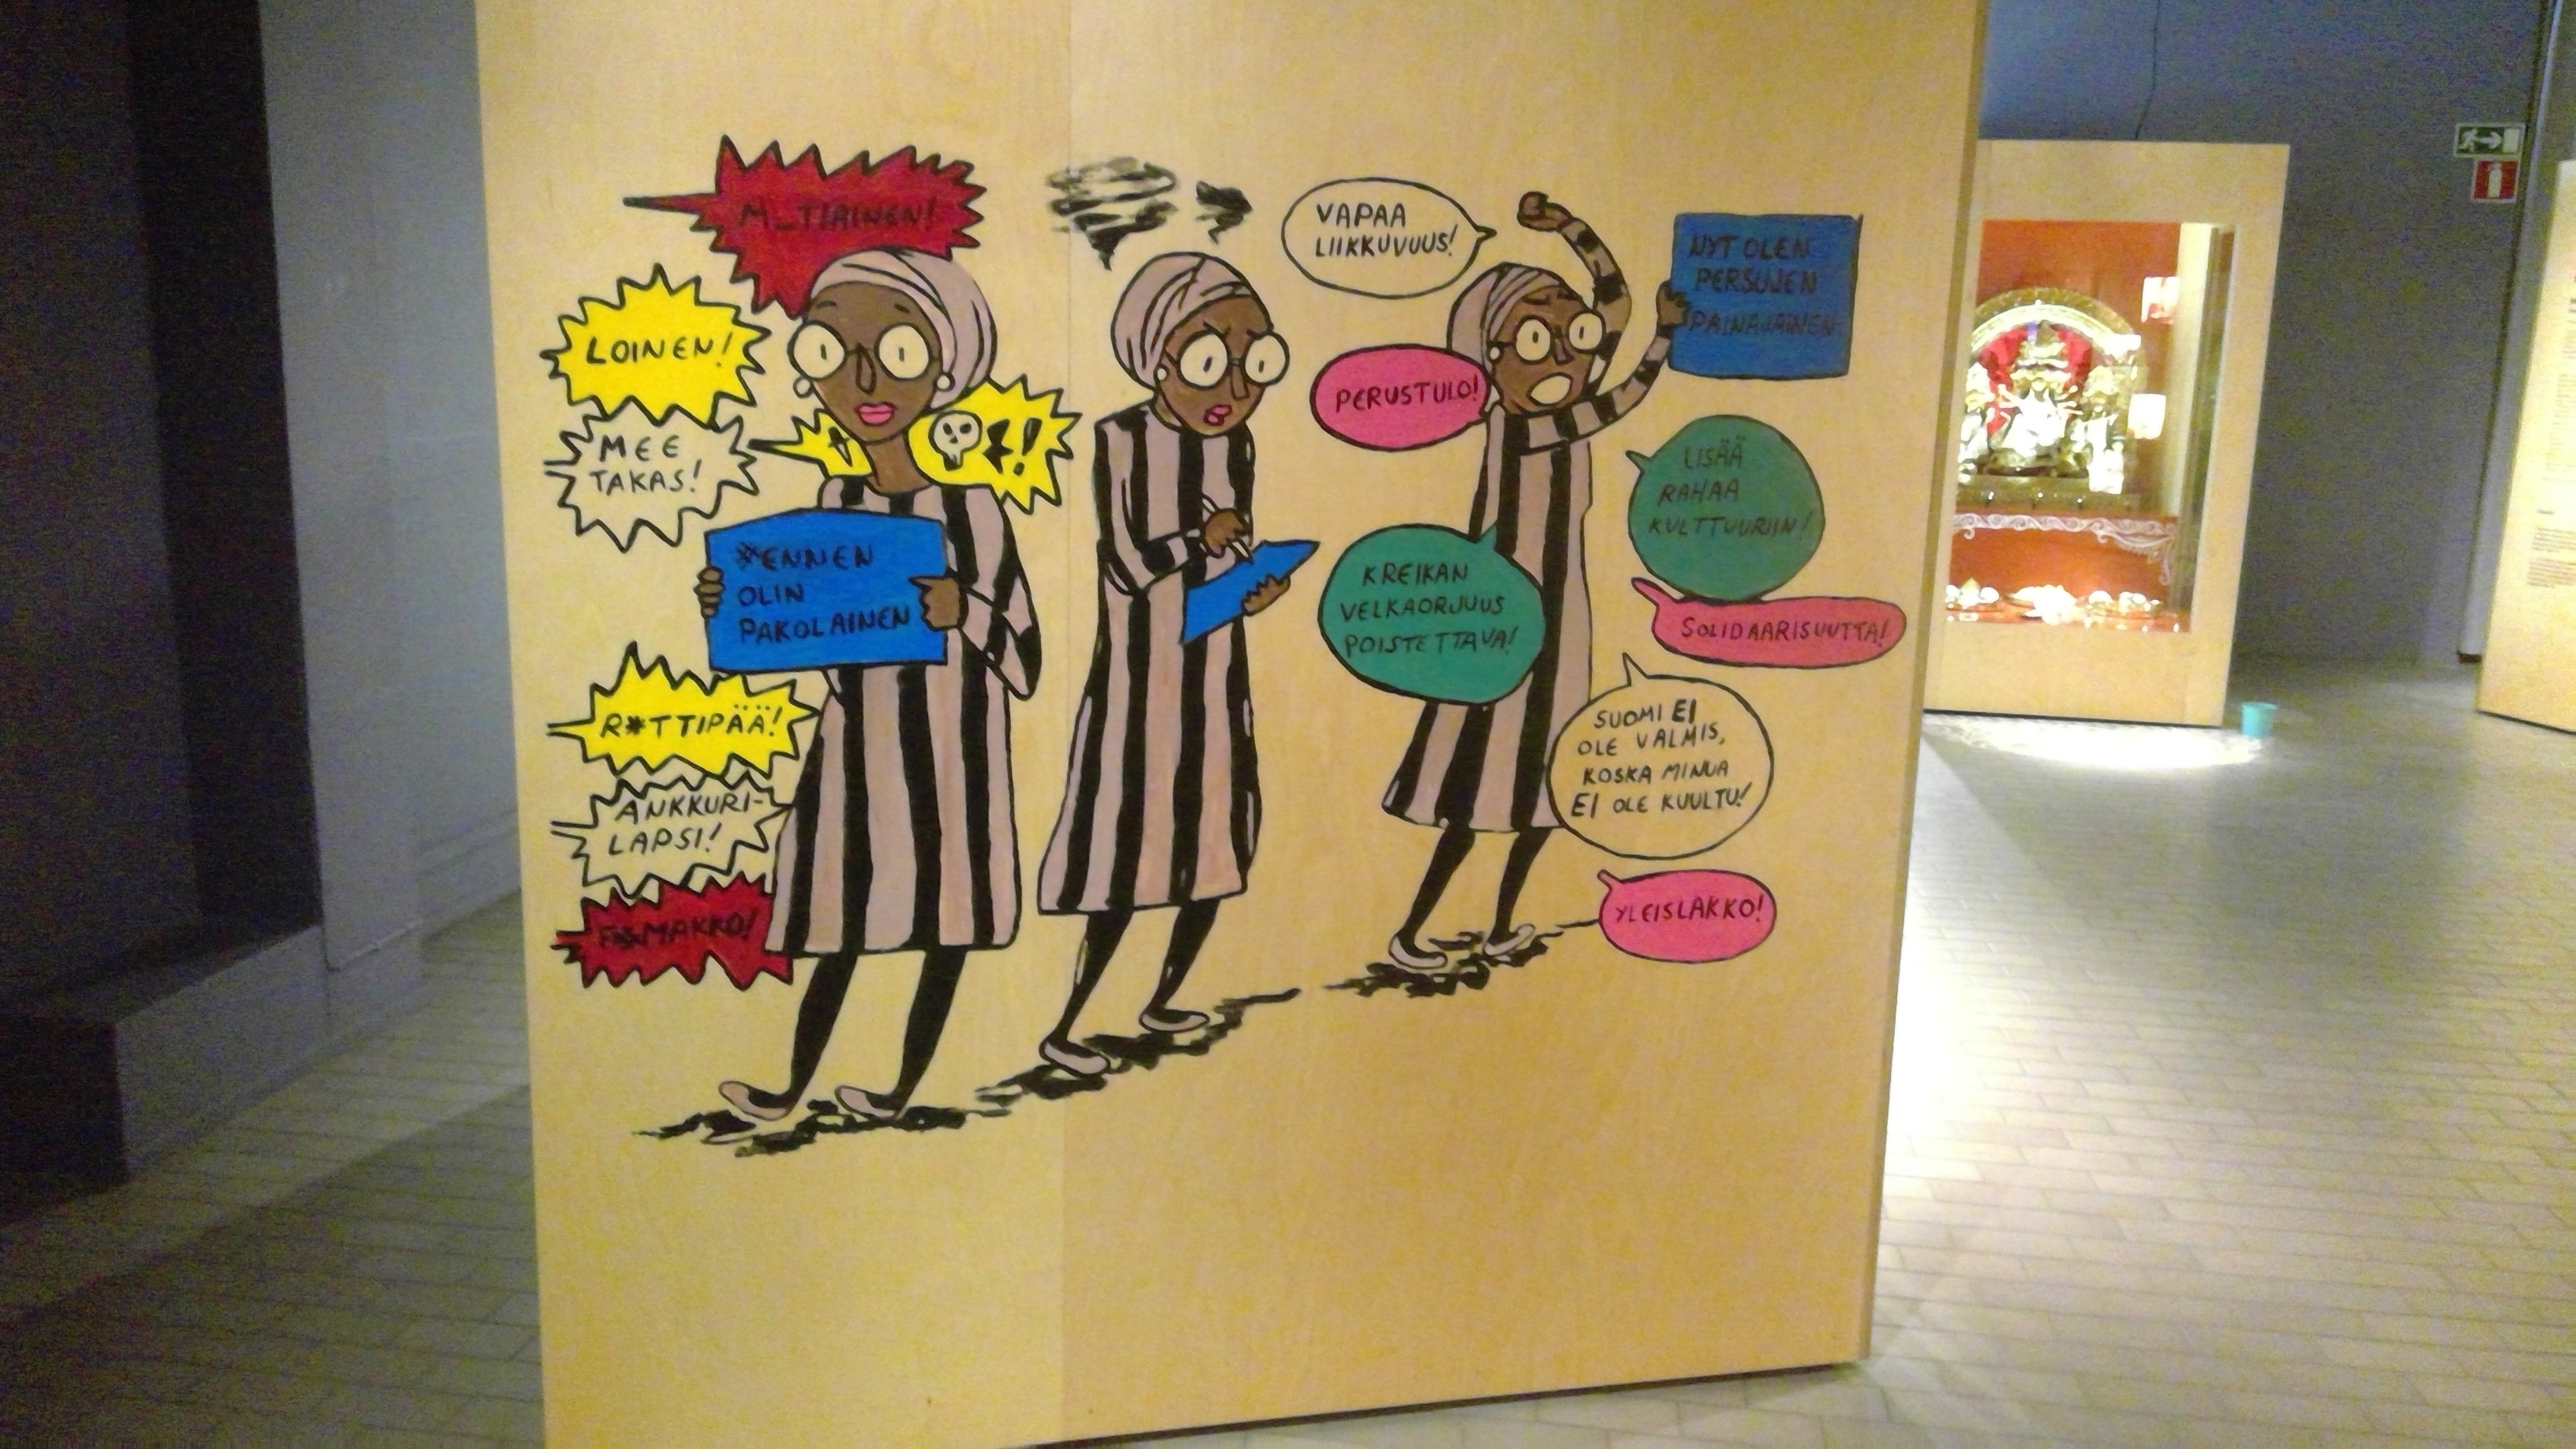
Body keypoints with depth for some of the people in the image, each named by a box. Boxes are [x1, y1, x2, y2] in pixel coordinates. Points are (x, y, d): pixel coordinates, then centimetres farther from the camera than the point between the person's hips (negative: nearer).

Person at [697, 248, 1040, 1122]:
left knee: (946, 915, 6)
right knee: (842, 915, 12)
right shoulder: (834, 503, 2)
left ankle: (903, 1090, 23)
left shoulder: (972, 511, -11)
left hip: (950, 747, -4)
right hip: (860, 738, 4)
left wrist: (963, 608, -26)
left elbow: (1023, 658, -9)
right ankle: (793, 1090, 26)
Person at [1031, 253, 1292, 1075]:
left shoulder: (1233, 444, 3)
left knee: (1216, 846, 12)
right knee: (1131, 853, -5)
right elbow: (1128, 564, -18)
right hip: (1141, 682, -6)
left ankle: (1162, 1002, 31)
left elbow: (1235, 552, 7)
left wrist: (1257, 583, -12)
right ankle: (1063, 1031, 8)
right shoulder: (1120, 439, -13)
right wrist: (1203, 536, -13)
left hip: (1215, 682, 6)